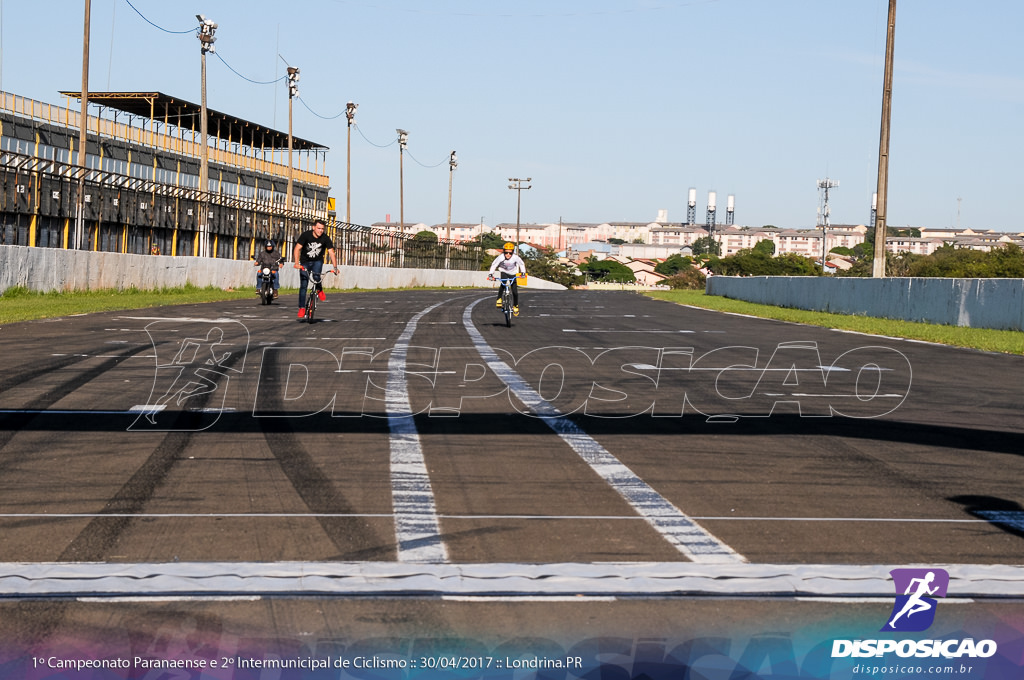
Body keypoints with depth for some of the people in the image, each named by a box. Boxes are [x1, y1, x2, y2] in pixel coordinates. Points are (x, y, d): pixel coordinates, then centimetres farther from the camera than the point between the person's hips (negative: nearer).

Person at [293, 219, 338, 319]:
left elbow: (331, 253, -17)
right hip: (305, 262, 0)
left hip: (317, 261, 0)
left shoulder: (325, 238, -15)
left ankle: (319, 289, 3)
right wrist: (297, 263, -38)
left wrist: (335, 267, -27)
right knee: (303, 286, -7)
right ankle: (302, 308, 1)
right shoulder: (306, 235, -19)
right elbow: (297, 249, -24)